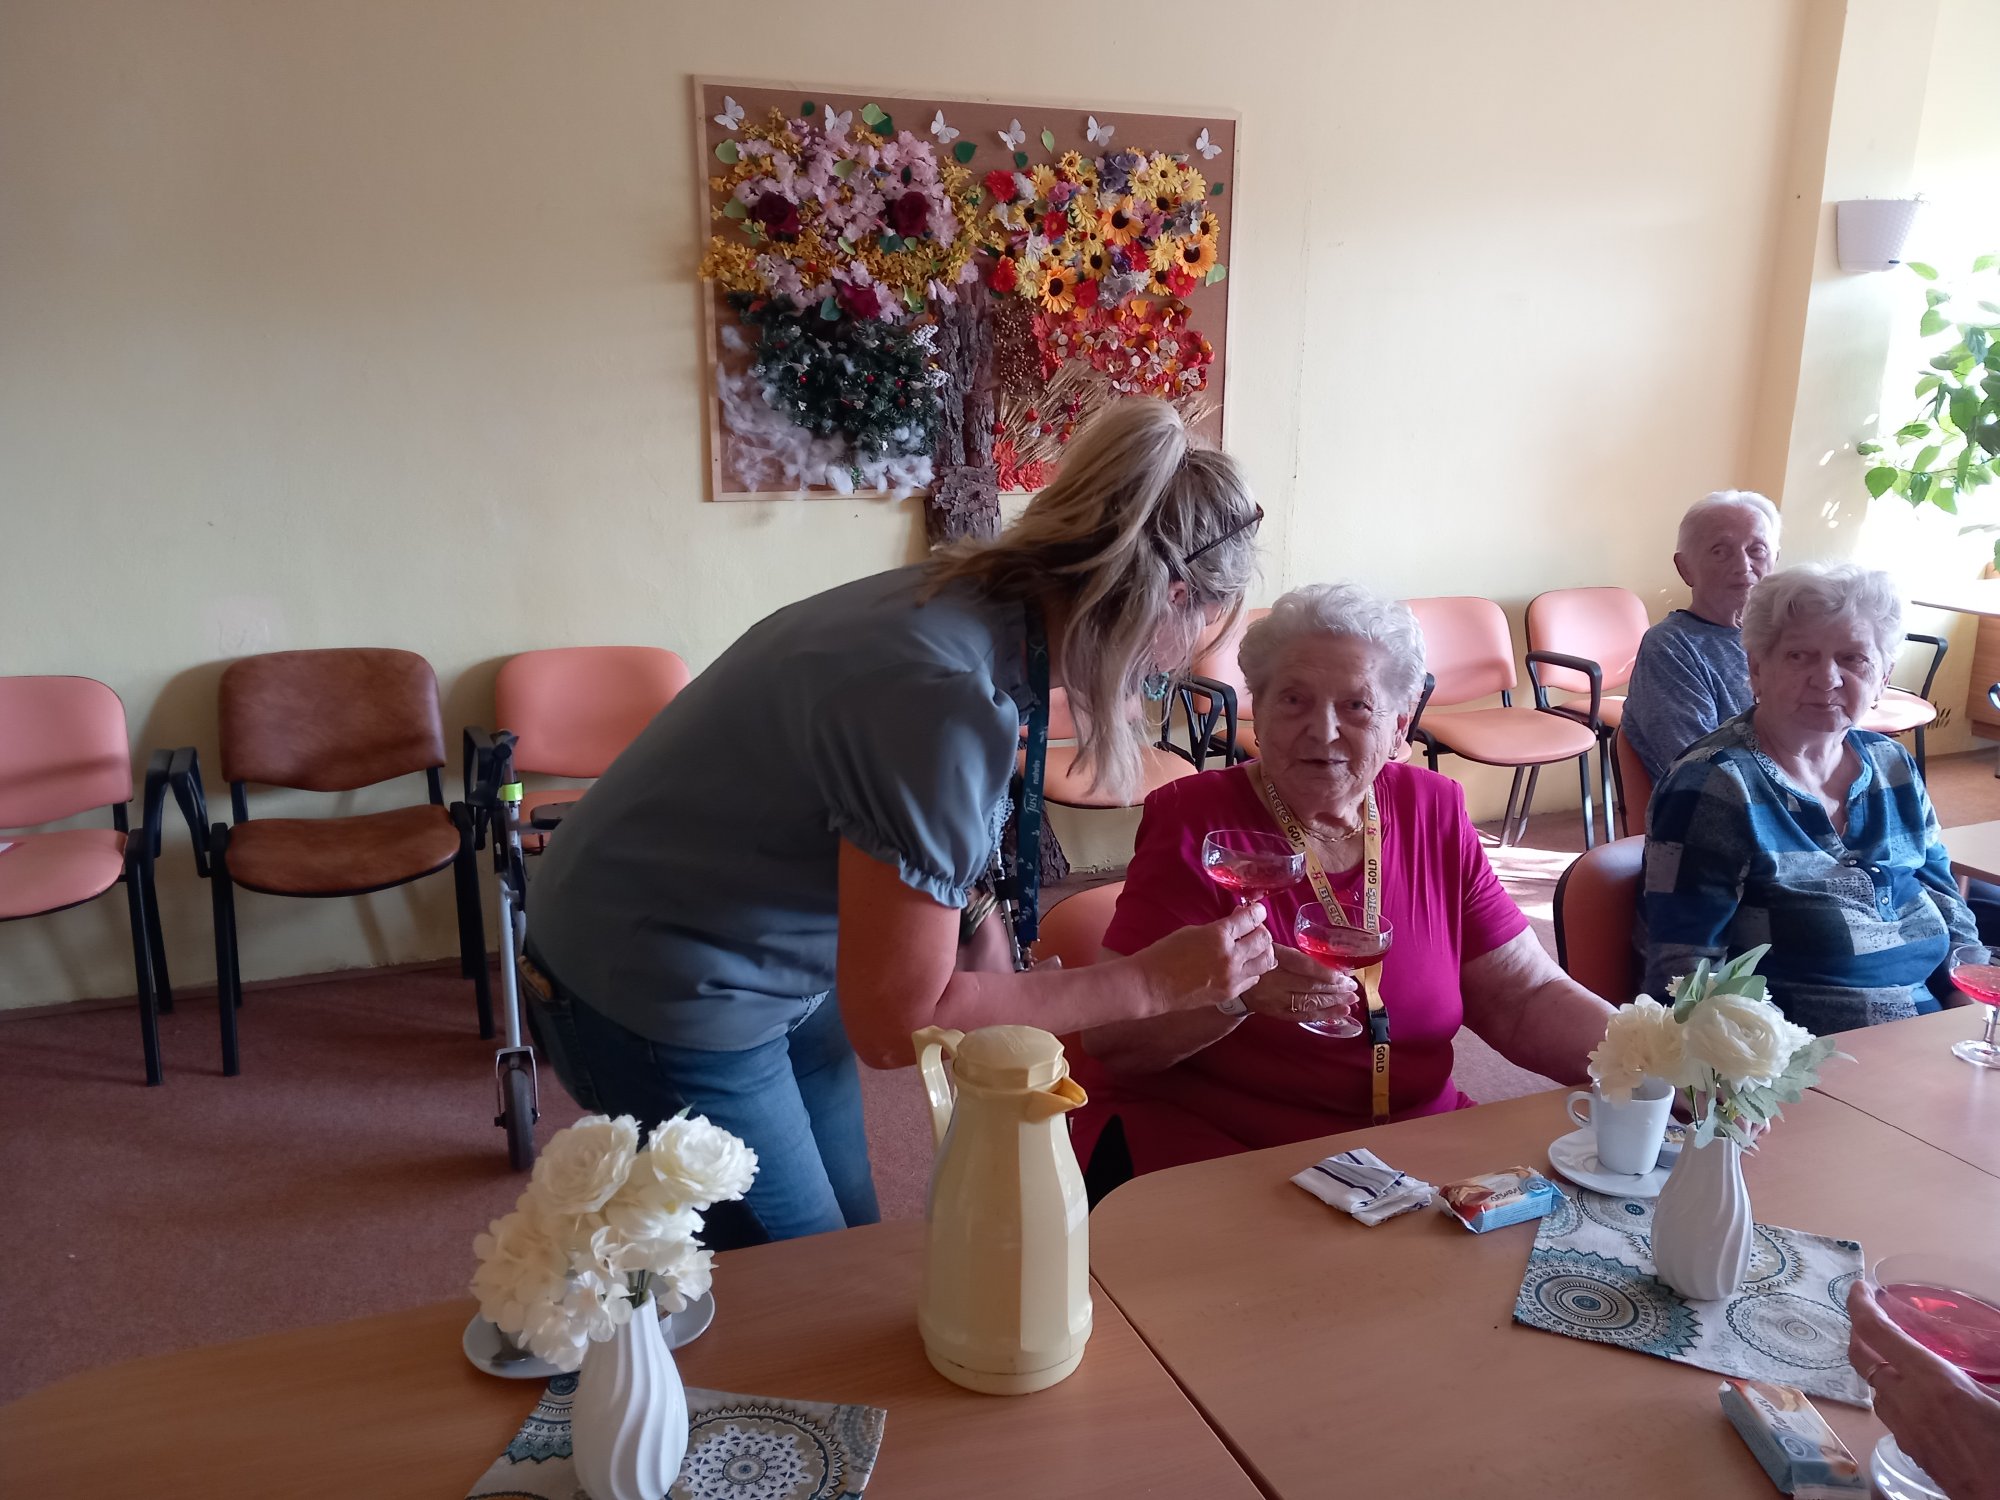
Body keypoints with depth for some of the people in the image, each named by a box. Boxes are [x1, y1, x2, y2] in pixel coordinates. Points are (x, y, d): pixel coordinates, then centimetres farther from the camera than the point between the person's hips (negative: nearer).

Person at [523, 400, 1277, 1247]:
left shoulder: (979, 599, -7)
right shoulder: (944, 699, -33)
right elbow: (896, 1024, -26)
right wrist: (1153, 983, -21)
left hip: (770, 961, 8)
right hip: (662, 1004, -8)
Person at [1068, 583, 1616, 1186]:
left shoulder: (1433, 813, 3)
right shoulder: (1197, 819, -10)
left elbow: (1527, 1000, 4)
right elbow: (1109, 1038, -15)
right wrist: (1238, 991, -31)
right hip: (1205, 1143, -4)